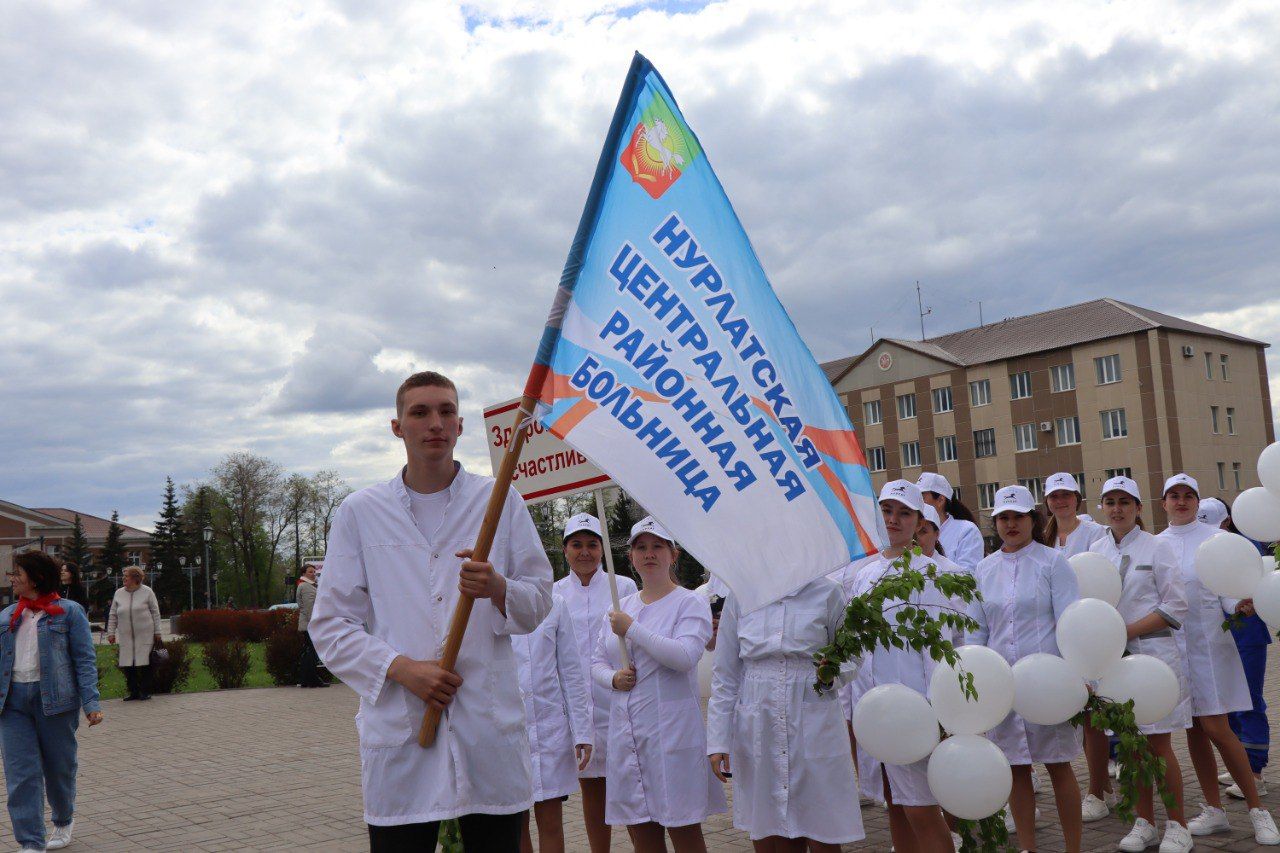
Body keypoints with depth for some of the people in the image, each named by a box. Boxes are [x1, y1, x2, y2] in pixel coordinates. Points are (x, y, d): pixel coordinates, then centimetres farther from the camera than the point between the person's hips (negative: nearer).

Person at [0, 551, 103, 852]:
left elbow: (84, 659, -5)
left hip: (55, 699, -3)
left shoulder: (69, 611, -2)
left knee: (58, 768, 10)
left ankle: (64, 821, 35)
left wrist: (91, 702, -13)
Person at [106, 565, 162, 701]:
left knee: (144, 663, -2)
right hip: (126, 636, 3)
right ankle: (133, 691, 11)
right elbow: (112, 615, 14)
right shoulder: (119, 593, 9)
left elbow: (155, 613, 4)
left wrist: (157, 632, 2)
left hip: (144, 635, -3)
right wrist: (111, 632, 8)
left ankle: (145, 691, 8)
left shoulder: (147, 592, 1)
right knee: (127, 665, 1)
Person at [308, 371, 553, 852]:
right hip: (398, 734, 0)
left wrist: (498, 588, -13)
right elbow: (330, 625, 5)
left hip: (490, 728, 1)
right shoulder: (360, 513, 7)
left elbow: (539, 603, 9)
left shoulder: (500, 501, 9)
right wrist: (401, 668, -10)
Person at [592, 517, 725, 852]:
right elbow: (597, 661, 20)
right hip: (626, 732, 6)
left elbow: (685, 656, -19)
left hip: (671, 732, -5)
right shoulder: (623, 605, 15)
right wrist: (613, 678, -2)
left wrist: (632, 629, -15)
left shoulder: (690, 603, -2)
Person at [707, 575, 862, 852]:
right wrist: (718, 741, 4)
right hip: (757, 733, 1)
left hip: (814, 730, -1)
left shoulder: (827, 593, -1)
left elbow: (850, 658, 10)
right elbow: (725, 675, 7)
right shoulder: (738, 597, 4)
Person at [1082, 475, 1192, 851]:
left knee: (1159, 745, -2)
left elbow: (1175, 606, -7)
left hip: (1153, 652, -4)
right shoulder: (1095, 550, 9)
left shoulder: (1156, 547, -3)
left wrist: (1127, 630, -14)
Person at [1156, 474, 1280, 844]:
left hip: (1207, 642, -4)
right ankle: (1214, 810, 20)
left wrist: (1240, 606, -25)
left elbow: (1228, 588, -5)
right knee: (1193, 729, 9)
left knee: (1216, 728, -8)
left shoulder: (1215, 538, -1)